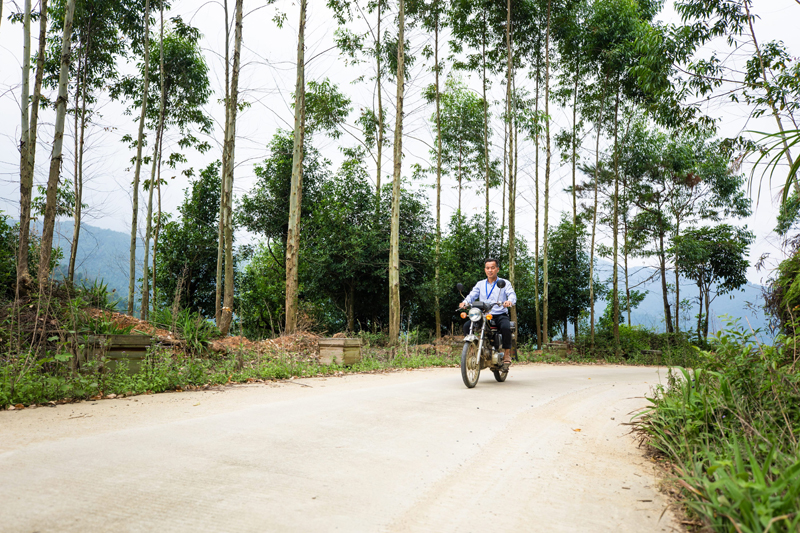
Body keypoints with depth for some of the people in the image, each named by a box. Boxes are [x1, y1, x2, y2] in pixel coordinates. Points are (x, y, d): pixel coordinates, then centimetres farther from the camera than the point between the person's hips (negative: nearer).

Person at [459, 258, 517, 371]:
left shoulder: (505, 283, 10)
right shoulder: (480, 284, 19)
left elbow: (512, 294, -8)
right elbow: (472, 295, 6)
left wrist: (510, 301, -33)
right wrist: (465, 302, -18)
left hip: (500, 315, -3)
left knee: (506, 327, -35)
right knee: (467, 325, -22)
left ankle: (507, 354, -18)